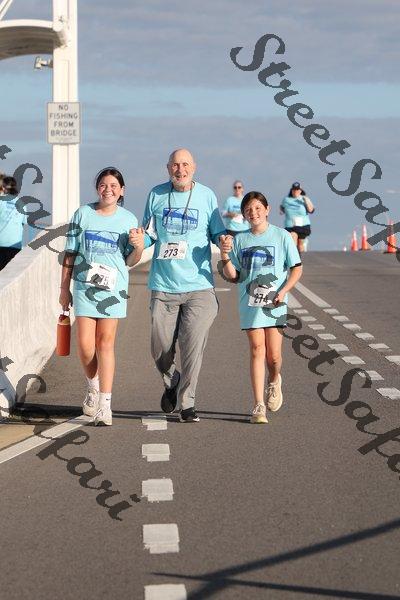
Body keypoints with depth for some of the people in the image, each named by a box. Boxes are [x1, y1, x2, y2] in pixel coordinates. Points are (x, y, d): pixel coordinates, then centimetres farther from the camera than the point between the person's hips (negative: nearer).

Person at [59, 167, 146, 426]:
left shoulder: (128, 219, 5)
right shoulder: (83, 214, 5)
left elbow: (130, 261, 8)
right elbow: (70, 253, 10)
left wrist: (139, 247, -13)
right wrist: (64, 288, 8)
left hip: (114, 287, -1)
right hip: (84, 285, 1)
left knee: (106, 343, -6)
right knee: (85, 344, -3)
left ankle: (104, 404, -7)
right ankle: (93, 387, 26)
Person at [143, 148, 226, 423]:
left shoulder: (207, 196, 4)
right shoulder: (157, 195, 6)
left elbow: (218, 232, 10)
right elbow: (149, 233, 14)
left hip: (199, 286, -1)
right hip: (163, 285, 1)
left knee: (193, 347, -5)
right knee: (160, 350, 4)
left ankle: (187, 402, 8)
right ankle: (172, 383, 34)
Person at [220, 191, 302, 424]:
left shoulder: (281, 236, 2)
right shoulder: (240, 240, 8)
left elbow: (297, 269, 4)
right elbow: (233, 276, 9)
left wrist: (283, 291, -10)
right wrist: (225, 257, -10)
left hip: (274, 303, -1)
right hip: (250, 302, 1)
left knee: (273, 354, -2)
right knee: (257, 350, -7)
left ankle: (274, 381, 33)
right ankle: (259, 406, -5)